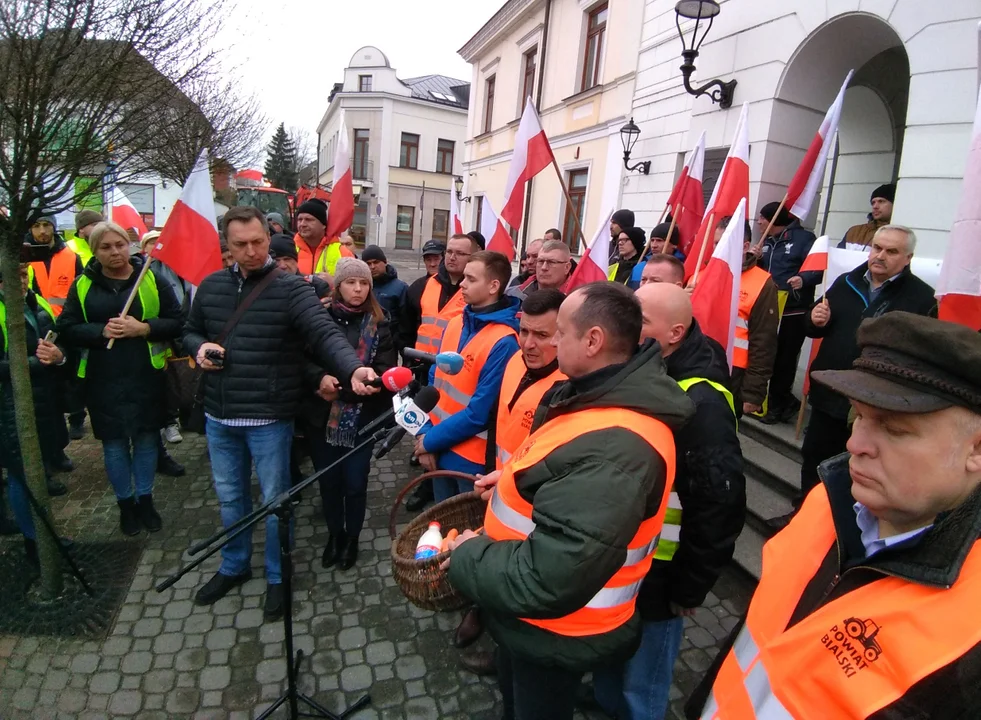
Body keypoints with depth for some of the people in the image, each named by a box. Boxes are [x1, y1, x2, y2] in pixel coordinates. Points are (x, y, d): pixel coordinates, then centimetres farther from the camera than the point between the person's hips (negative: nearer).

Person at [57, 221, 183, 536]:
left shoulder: (152, 279, 0)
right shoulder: (82, 285, 4)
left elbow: (176, 322, -3)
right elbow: (66, 328, 2)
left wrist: (144, 328, -18)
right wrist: (102, 331, -15)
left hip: (146, 377, -1)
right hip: (103, 380, 1)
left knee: (146, 439, 10)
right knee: (114, 443, 10)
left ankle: (145, 499, 28)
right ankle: (125, 504, 28)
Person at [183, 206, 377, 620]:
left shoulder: (291, 288, -12)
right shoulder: (211, 286, 6)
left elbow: (324, 333, -25)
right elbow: (190, 331, 20)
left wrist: (352, 369, -43)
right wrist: (199, 347, -5)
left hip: (269, 418, -5)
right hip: (219, 416, 5)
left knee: (274, 500, 10)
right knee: (229, 497, 21)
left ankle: (277, 577, 32)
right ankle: (234, 566, 43)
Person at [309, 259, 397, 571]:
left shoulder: (378, 323, -1)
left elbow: (386, 369, -8)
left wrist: (342, 388, -17)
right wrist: (321, 378, -23)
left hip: (362, 417, -1)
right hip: (321, 415, 1)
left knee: (354, 482, 8)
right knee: (328, 480, 14)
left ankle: (352, 537, 32)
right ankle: (334, 534, 37)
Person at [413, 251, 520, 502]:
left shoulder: (503, 343, -22)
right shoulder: (455, 324, 1)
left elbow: (479, 413, -20)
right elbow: (435, 382, 6)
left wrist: (431, 441, -11)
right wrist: (424, 433, -3)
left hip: (472, 458, -6)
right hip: (438, 449, 6)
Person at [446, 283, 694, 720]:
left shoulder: (613, 450, -39)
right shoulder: (609, 396, -4)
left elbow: (547, 581, -39)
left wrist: (468, 555, -23)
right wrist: (516, 478, 2)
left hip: (555, 633, -8)